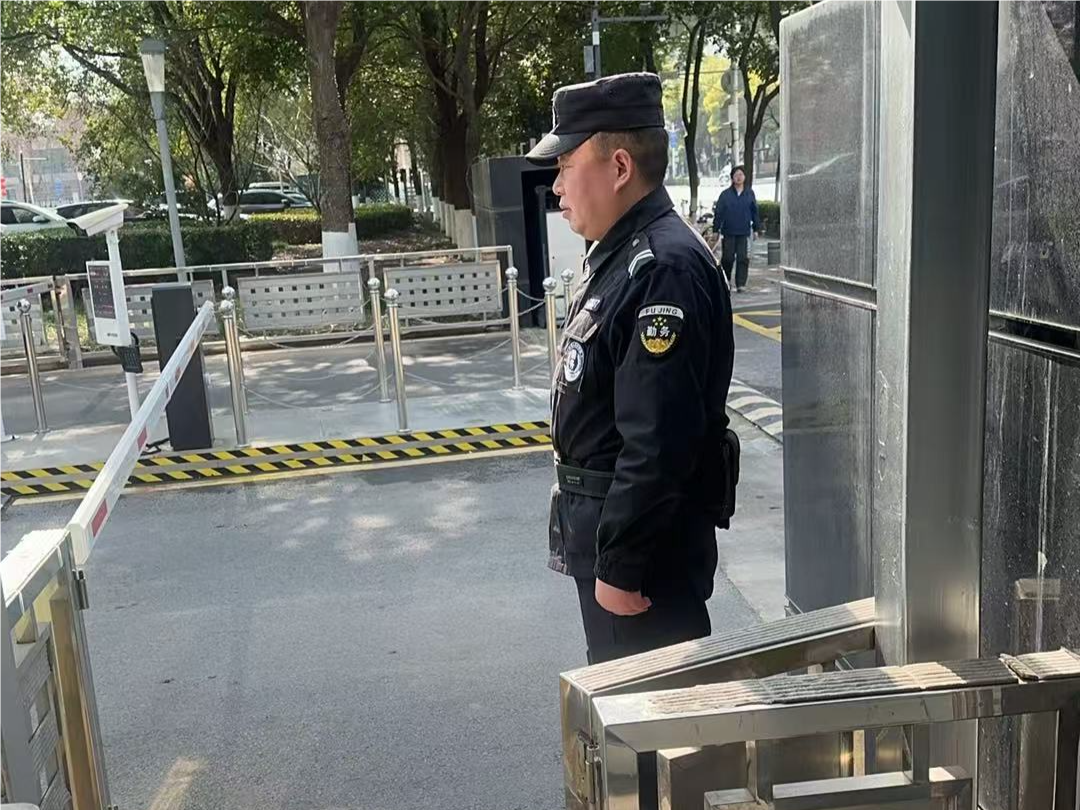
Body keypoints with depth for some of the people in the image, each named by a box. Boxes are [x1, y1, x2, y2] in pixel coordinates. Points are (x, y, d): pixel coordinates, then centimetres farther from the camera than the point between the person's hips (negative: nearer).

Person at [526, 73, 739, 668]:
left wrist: (620, 566, -23)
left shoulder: (665, 270, -24)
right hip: (602, 517, 10)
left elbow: (658, 445, -28)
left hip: (645, 535, -10)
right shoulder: (616, 254, 10)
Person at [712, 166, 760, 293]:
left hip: (744, 232, 1)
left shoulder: (750, 193, 6)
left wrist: (756, 228, 10)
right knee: (727, 258, 4)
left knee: (743, 258, -4)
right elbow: (718, 212, 1)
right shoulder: (725, 194, 0)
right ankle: (726, 280, 26)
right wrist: (716, 229, -2)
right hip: (728, 232, -1)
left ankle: (741, 284, -1)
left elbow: (755, 212, 11)